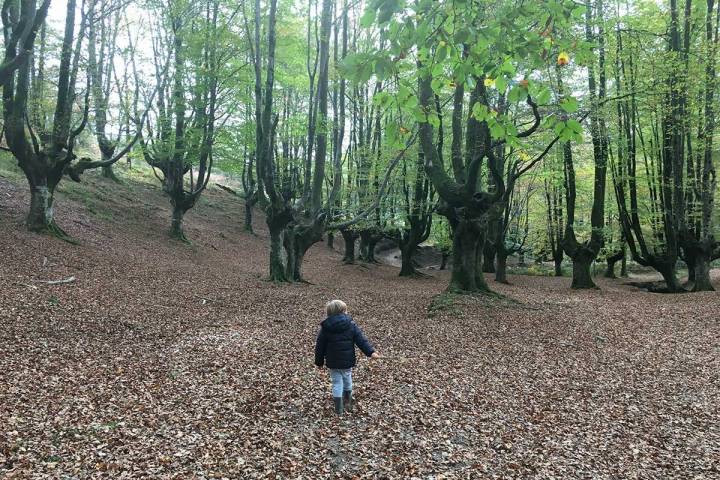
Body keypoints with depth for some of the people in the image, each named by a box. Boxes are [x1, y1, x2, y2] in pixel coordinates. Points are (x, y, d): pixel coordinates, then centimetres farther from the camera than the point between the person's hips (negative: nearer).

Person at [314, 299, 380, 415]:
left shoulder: (325, 328, -6)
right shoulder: (351, 325, -8)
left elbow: (319, 346, 0)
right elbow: (361, 339, -14)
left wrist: (319, 362, 10)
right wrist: (370, 352, -14)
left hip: (333, 362, 0)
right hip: (347, 361, 1)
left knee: (337, 384, 7)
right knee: (347, 381, 21)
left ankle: (339, 410, 7)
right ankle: (348, 404, 37)